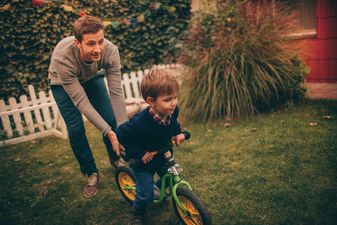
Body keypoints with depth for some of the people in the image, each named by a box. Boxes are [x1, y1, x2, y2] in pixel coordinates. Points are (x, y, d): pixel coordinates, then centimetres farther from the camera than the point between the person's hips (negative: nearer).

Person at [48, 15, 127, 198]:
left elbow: (116, 92, -30)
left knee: (111, 119, -9)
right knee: (75, 129, -12)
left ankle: (115, 159, 20)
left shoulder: (110, 50, -35)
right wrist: (109, 133, -39)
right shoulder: (62, 57, -42)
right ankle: (91, 173, 11)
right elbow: (81, 101, -38)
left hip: (92, 79, 2)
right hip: (63, 84, -2)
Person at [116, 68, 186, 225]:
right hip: (143, 160, -5)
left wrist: (177, 133, -10)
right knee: (146, 195, -1)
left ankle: (157, 188, 51)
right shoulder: (140, 122, -39)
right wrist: (140, 153, -24)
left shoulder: (172, 110, -20)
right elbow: (121, 134, -25)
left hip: (163, 155, 6)